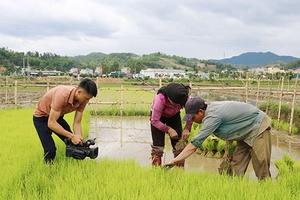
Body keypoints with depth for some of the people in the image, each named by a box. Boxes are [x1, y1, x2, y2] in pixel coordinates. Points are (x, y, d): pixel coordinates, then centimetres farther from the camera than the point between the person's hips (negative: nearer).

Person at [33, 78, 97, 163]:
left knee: (72, 144, 3)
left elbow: (77, 123, -12)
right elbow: (51, 123, -36)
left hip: (57, 116, 7)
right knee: (50, 150, -18)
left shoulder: (82, 99, -18)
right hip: (41, 117, -7)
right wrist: (72, 136, -38)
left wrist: (80, 140, -27)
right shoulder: (62, 95, -39)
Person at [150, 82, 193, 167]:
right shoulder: (160, 99, -39)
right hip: (158, 116, -3)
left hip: (174, 116, 3)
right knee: (158, 146, -12)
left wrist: (187, 128, -29)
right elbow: (154, 121, -32)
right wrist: (168, 129, -38)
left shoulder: (184, 97, -30)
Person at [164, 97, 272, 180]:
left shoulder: (212, 117, -30)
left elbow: (194, 145, -30)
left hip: (258, 127, -10)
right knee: (237, 166, 5)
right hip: (246, 132, 10)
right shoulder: (211, 108, -2)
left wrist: (174, 161, -26)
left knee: (260, 167, -9)